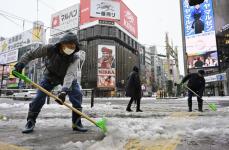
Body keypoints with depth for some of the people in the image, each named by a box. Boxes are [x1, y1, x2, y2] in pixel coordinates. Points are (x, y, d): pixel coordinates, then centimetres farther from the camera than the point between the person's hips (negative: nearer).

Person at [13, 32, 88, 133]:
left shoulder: (75, 57, -31)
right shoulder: (50, 49, -28)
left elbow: (69, 75, -43)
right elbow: (30, 54, -15)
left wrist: (64, 91, -56)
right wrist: (21, 63, -33)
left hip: (68, 78, 0)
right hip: (50, 76, 1)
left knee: (77, 95, -16)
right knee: (39, 96, -9)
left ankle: (76, 123, -5)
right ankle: (30, 122, 12)